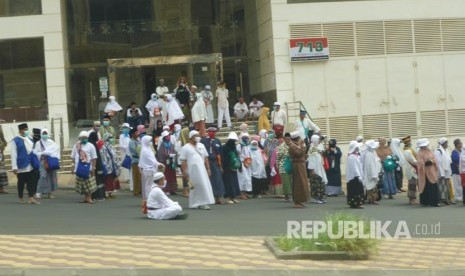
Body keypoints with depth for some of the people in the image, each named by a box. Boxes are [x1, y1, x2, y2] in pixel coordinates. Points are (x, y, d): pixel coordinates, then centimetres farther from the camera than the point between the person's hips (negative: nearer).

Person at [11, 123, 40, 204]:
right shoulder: (15, 141, -7)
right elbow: (13, 154, -11)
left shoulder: (30, 140, 11)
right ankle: (20, 198, 23)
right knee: (21, 183, 7)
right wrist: (14, 167, -16)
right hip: (21, 166, -5)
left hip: (30, 166, 5)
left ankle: (31, 198, -6)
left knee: (31, 182, -4)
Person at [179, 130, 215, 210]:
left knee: (204, 185, 1)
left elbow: (205, 158, 14)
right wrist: (184, 172, -12)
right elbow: (183, 161, -6)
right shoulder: (185, 148, -1)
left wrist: (208, 169, 9)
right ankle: (194, 204, 2)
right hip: (191, 170, -5)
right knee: (193, 187, -4)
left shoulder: (201, 146, 13)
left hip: (202, 169, 5)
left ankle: (203, 203, 6)